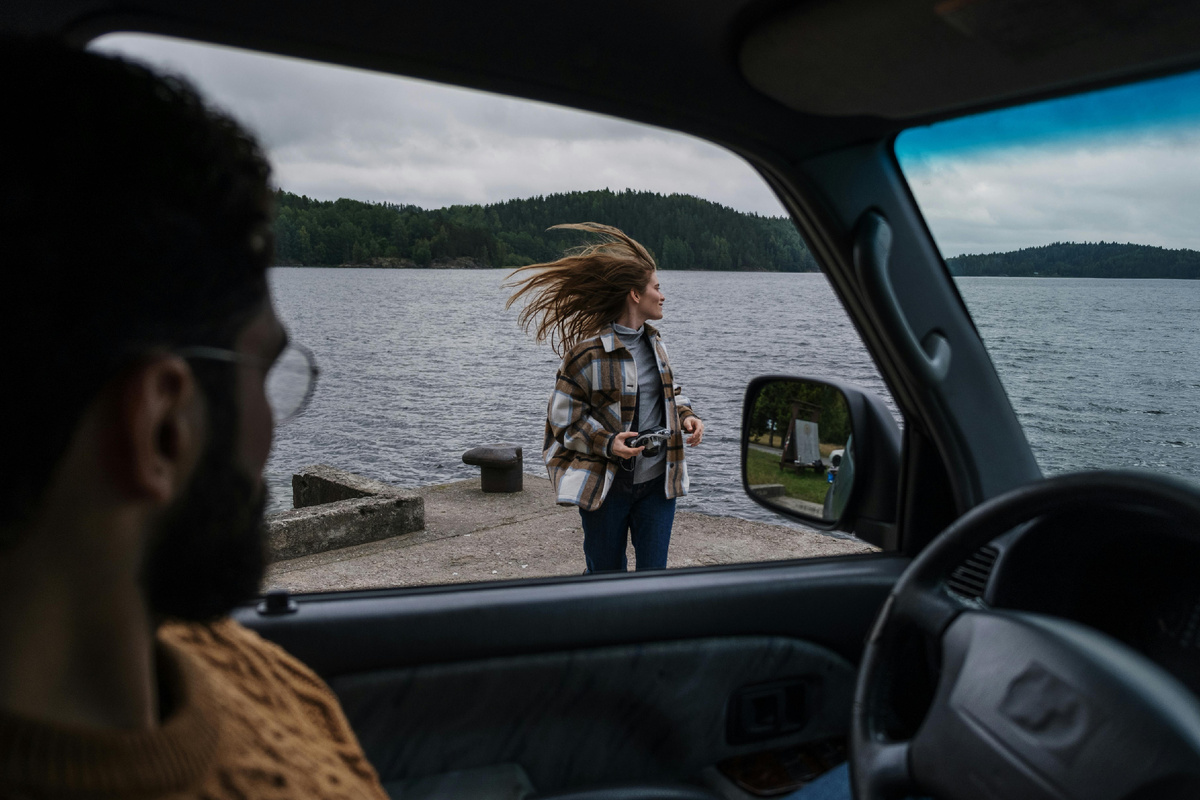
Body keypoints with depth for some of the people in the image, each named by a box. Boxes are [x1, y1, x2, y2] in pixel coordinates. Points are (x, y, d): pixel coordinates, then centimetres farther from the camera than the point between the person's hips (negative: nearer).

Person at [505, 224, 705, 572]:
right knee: (605, 575, 11)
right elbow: (565, 416, -10)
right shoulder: (589, 352, -15)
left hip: (658, 481, 6)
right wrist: (607, 442, -22)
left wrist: (686, 415, 2)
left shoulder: (653, 342, 8)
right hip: (605, 485, -5)